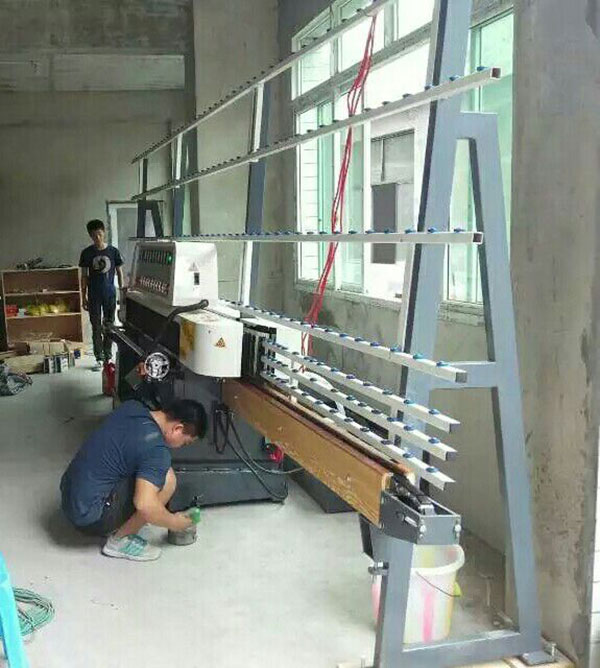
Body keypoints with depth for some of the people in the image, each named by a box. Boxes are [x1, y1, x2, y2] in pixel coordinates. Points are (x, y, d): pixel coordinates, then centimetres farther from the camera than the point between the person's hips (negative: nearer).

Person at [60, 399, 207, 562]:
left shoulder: (131, 406, 3)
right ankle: (120, 540, -2)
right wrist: (173, 523, -11)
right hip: (89, 517, -9)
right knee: (166, 479, -16)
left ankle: (113, 526, 16)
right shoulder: (157, 450, -22)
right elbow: (145, 505, -29)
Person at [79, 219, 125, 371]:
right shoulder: (87, 253, -2)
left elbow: (119, 272, 5)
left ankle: (108, 357, 17)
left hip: (110, 294, 0)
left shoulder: (113, 251, -2)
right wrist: (84, 297, 0)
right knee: (96, 328, 4)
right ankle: (99, 359, 12)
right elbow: (84, 276, 3)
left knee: (109, 327, 7)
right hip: (94, 296, 0)